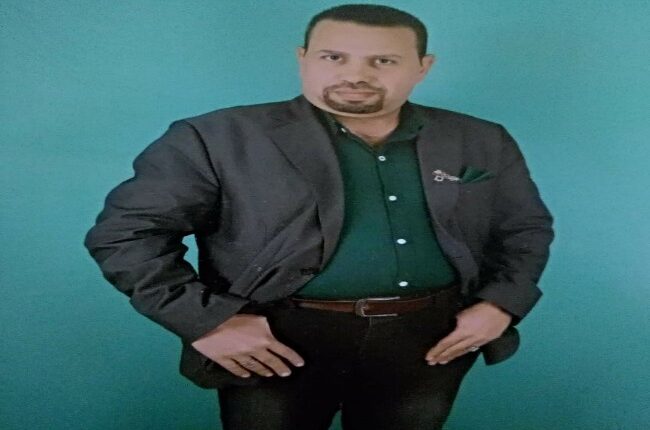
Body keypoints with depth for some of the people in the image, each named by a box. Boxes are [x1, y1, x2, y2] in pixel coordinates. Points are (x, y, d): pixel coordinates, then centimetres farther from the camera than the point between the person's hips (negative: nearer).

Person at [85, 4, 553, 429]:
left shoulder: (482, 143, 4)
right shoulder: (221, 138, -8)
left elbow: (527, 229, 15)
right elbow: (126, 232, -7)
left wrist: (499, 305, 0)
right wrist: (207, 321, -14)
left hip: (431, 336, 4)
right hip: (280, 340, -2)